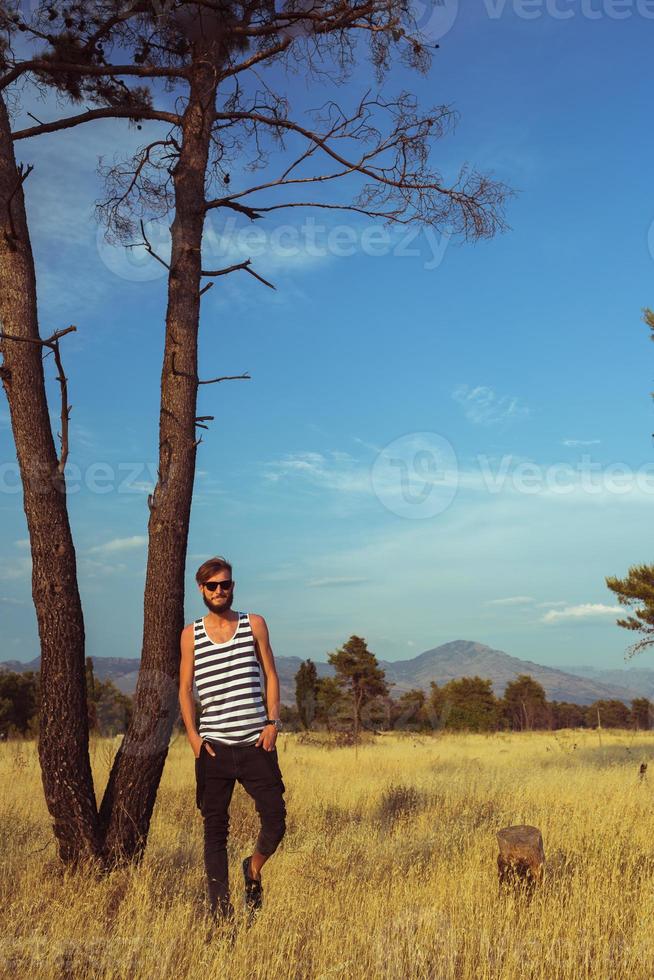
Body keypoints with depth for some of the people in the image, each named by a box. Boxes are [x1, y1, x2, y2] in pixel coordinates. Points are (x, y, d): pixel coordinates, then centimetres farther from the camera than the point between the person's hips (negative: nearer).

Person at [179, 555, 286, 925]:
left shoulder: (254, 624, 6)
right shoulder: (192, 634, 6)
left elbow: (271, 675, 8)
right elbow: (185, 689, 8)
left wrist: (273, 721, -4)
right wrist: (193, 736, -3)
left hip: (256, 744, 0)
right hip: (214, 747, 0)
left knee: (276, 819, -2)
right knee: (215, 829, 5)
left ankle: (253, 870, 28)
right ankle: (221, 911, 16)